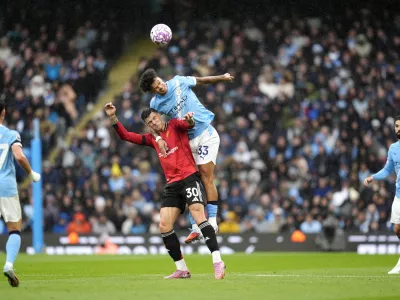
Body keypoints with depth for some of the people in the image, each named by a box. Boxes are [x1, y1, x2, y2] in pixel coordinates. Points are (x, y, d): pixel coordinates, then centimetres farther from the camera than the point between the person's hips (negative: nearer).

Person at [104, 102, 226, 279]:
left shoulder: (174, 125, 3)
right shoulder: (152, 139, 18)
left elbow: (187, 124, -19)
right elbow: (126, 136, 19)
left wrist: (189, 120, -43)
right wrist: (113, 117, 6)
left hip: (188, 177, -7)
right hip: (172, 185, 7)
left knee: (199, 216, -22)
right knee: (164, 226, -2)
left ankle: (217, 262, -25)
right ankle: (182, 269, 7)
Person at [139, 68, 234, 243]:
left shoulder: (179, 82, -6)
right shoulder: (155, 103, -3)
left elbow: (201, 80, 11)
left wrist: (222, 78, 11)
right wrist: (158, 139, -19)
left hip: (206, 133, -3)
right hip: (188, 141, 3)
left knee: (206, 177, -13)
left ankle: (212, 222, -13)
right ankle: (195, 228, 1)